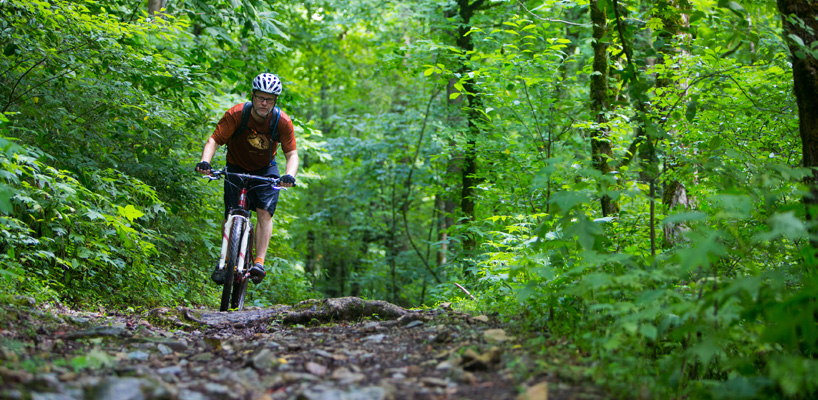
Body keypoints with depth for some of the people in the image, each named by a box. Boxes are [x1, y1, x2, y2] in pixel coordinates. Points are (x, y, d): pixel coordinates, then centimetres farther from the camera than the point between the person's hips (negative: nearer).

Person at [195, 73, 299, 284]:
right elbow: (214, 140, -26)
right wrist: (205, 161, -45)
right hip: (237, 168, 0)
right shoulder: (236, 114, -24)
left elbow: (292, 153, -21)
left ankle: (259, 263, -19)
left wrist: (289, 175, -41)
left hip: (265, 171, 0)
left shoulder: (282, 121, -21)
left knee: (264, 213, -17)